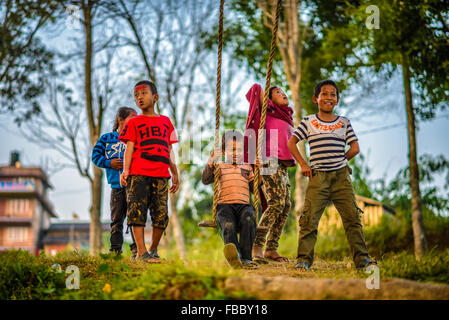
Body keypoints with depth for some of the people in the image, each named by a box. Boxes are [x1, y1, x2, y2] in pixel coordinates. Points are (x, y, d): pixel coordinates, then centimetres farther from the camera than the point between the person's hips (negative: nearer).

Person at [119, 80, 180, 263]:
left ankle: (154, 250, 14)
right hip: (139, 174, -3)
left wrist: (175, 174, 19)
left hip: (161, 175, 3)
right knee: (138, 211, -10)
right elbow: (129, 147, 2)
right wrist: (125, 170, -12)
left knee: (161, 214, 0)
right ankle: (141, 252, -9)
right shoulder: (134, 122, 12)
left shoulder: (165, 122, 20)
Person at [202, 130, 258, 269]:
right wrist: (211, 163, -8)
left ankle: (245, 258, -41)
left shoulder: (247, 168, 29)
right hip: (225, 204, -2)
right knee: (228, 224, -37)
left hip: (244, 204, 2)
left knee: (248, 219, -36)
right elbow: (205, 180, 5)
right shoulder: (220, 167, 23)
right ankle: (234, 256, -67)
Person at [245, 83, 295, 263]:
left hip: (282, 166, 8)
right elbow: (256, 89, -6)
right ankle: (257, 246, -19)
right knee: (276, 203, -19)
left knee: (286, 207, 2)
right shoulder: (269, 111, 3)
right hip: (270, 162, -8)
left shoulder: (286, 118, 24)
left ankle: (271, 248, 5)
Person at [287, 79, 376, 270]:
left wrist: (339, 162, 7)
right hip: (318, 177, -1)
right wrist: (303, 165, 3)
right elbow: (291, 143, 9)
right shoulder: (308, 122, 8)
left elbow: (355, 148, 12)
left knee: (352, 217, -3)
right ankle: (304, 259, -2)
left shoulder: (344, 123, 13)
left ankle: (361, 258, 1)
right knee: (309, 218, -8)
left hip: (341, 177, 2)